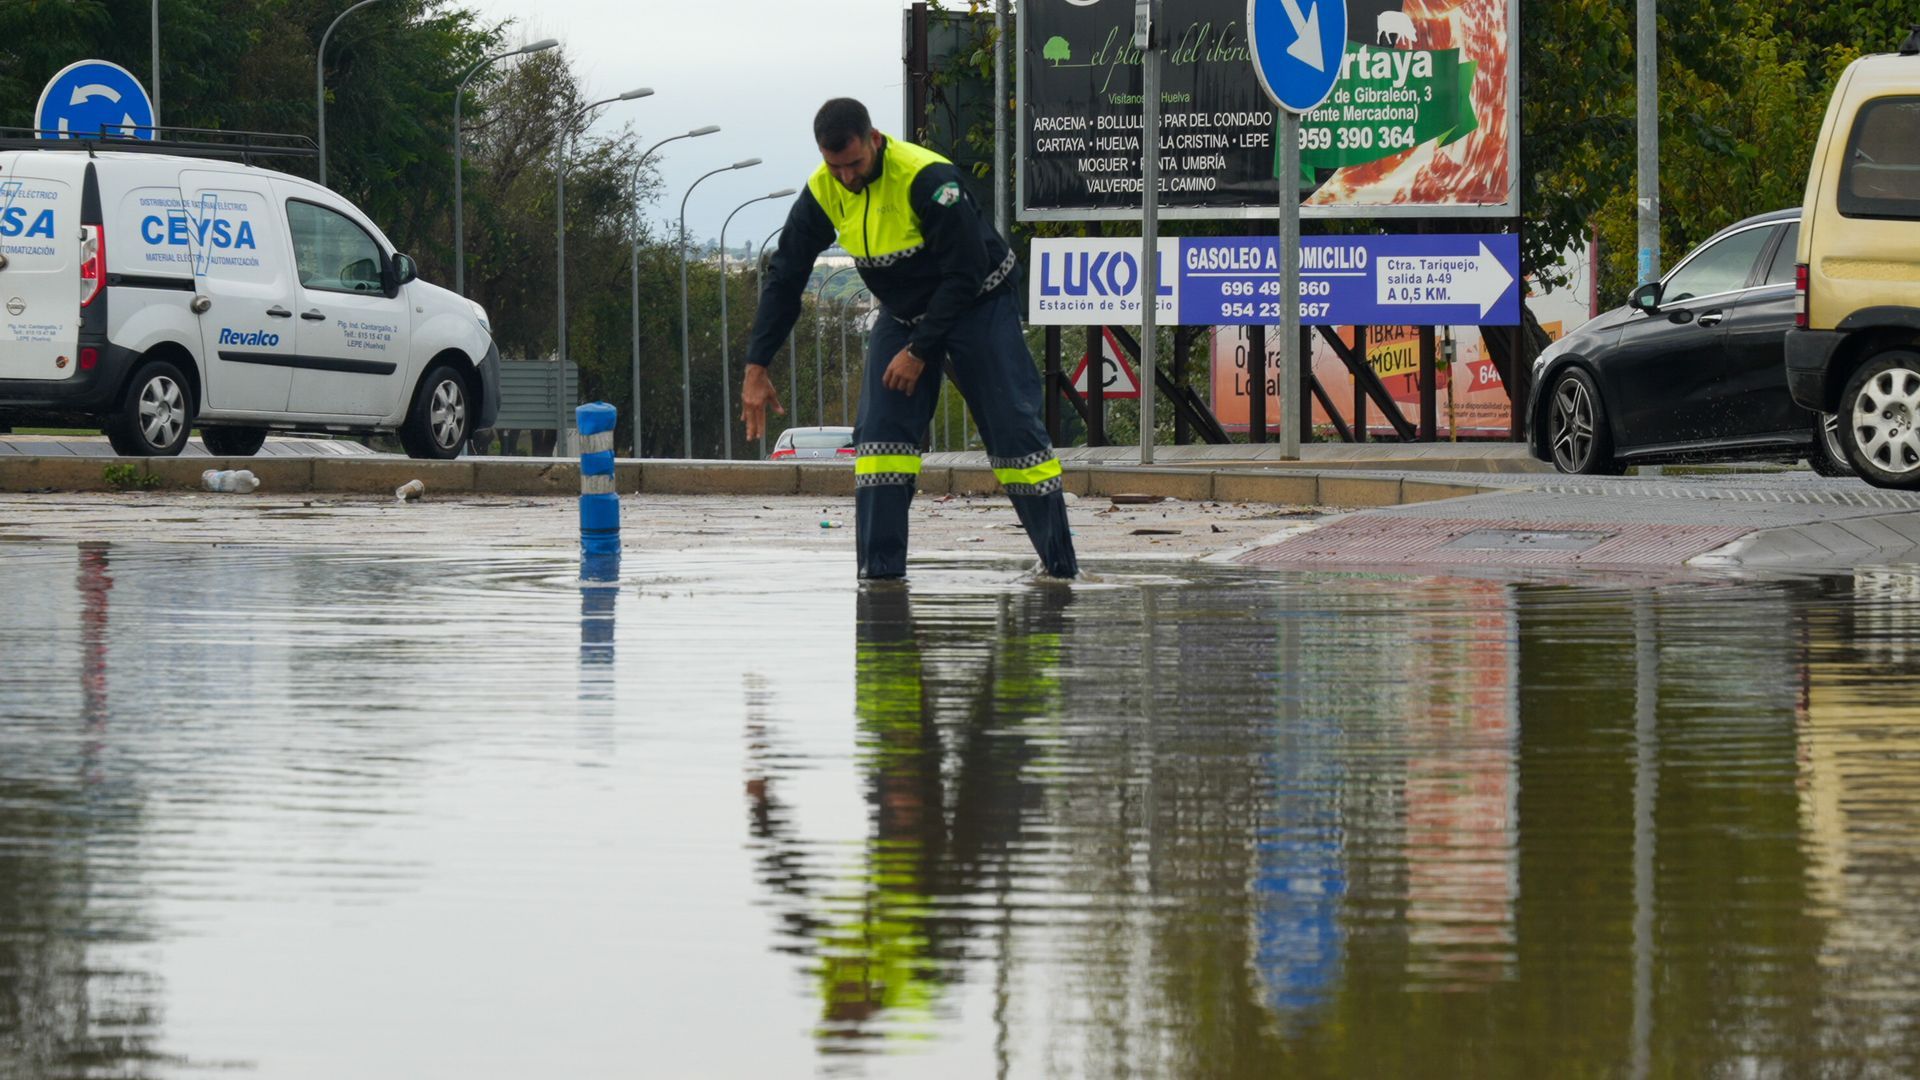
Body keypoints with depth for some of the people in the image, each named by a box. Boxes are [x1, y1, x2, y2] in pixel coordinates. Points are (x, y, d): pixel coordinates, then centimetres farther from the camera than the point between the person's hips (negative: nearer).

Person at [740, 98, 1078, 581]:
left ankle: (1061, 563, 0)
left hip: (976, 305, -5)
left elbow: (965, 273, -27)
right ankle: (882, 567, -6)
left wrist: (919, 351, -25)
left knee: (1014, 428, -7)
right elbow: (785, 278, -6)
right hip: (903, 313, 5)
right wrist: (757, 368, -10)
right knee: (879, 428, -8)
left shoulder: (927, 178, -32)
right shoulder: (823, 192, -13)